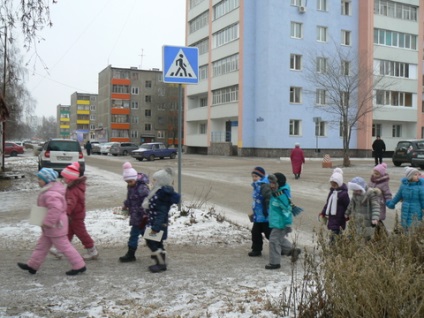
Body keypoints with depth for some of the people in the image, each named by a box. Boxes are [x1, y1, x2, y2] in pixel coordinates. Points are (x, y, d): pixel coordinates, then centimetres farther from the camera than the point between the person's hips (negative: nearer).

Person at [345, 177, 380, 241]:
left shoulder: (371, 194, -14)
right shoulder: (355, 194, 5)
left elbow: (376, 207, -20)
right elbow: (351, 204, 21)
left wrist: (375, 218, -32)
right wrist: (347, 213, 31)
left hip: (367, 220, -6)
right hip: (357, 220, 6)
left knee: (366, 237, -3)